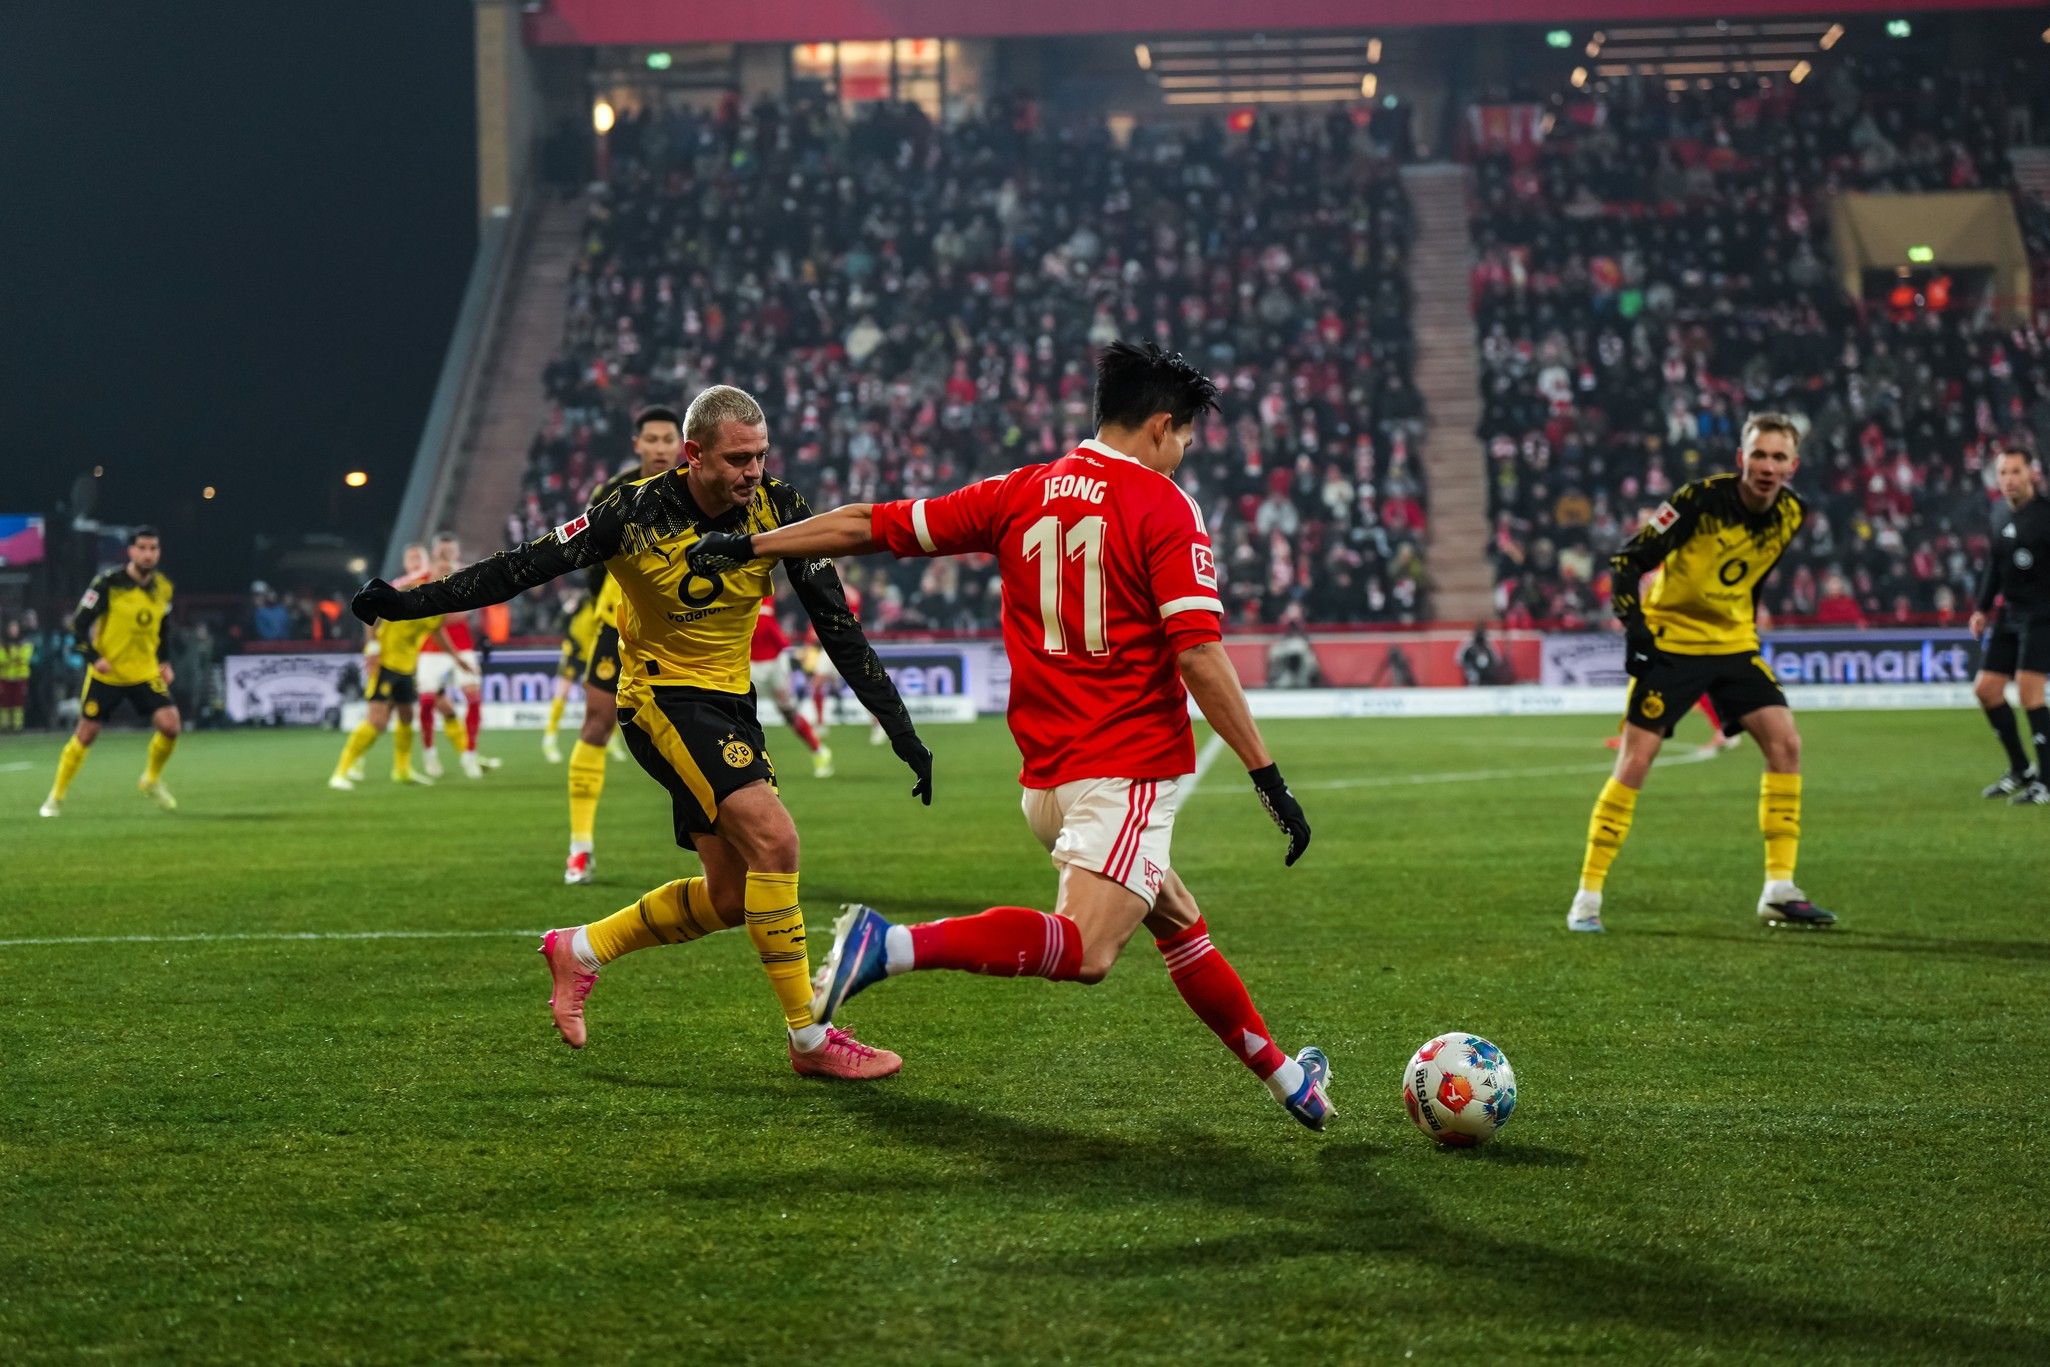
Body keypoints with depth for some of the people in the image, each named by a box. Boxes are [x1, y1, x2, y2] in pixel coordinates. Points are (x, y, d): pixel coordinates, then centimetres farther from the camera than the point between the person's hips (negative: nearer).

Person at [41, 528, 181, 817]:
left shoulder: (163, 587, 1)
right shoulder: (109, 582, -14)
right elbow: (79, 622, -10)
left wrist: (165, 662, 5)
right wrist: (94, 657, -21)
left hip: (146, 673, 3)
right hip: (107, 673, -3)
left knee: (170, 725, -14)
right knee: (86, 734, 0)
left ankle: (152, 780, 13)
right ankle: (55, 798, 17)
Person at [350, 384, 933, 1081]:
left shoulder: (776, 507, -8)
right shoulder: (638, 512, -19)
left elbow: (837, 624, -4)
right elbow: (526, 567, -11)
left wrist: (901, 729, -8)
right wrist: (409, 601, -15)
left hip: (730, 703, 6)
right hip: (661, 698, -6)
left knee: (732, 897, 6)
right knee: (775, 840, -23)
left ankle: (580, 950, 27)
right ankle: (810, 1038, -15)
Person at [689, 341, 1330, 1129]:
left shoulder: (1022, 494, 10)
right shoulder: (1162, 507, -5)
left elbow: (873, 525, 11)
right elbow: (1198, 655, -15)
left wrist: (749, 546, 20)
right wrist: (1268, 776, -12)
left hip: (1047, 780, 8)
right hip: (1127, 771, -8)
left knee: (1179, 924, 22)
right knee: (1082, 951, -23)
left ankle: (1284, 1076, 31)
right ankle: (893, 945, -34)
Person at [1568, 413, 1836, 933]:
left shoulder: (1791, 513, -2)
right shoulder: (1701, 499, -21)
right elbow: (1627, 560, -17)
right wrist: (1635, 627, -24)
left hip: (1733, 642, 5)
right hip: (1671, 641, -5)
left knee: (1785, 742, -8)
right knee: (1636, 759, -10)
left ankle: (1779, 891, -2)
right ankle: (1587, 896, -2)